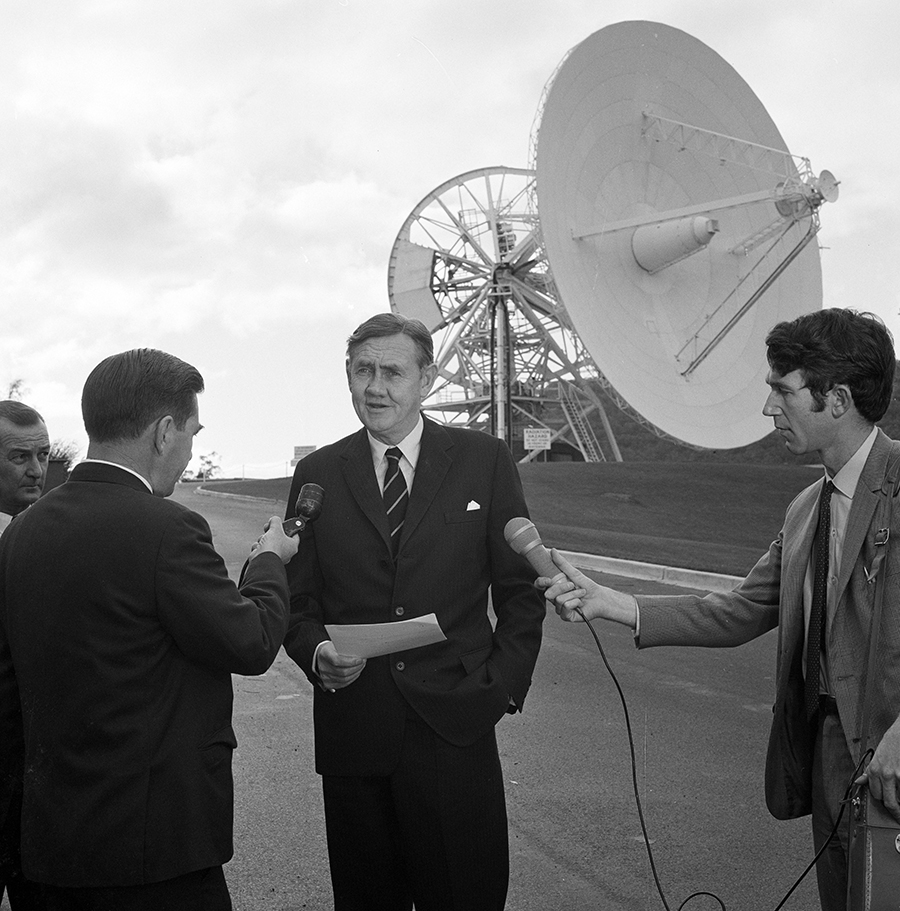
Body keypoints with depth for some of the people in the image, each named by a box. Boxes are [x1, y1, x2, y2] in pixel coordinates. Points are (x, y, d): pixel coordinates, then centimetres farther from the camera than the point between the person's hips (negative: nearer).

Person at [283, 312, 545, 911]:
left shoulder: (485, 461, 3)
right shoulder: (318, 475, 7)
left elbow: (520, 588, 6)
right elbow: (299, 602, 9)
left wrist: (505, 685, -2)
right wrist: (318, 654, -10)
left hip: (456, 727, -1)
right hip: (352, 730, 2)